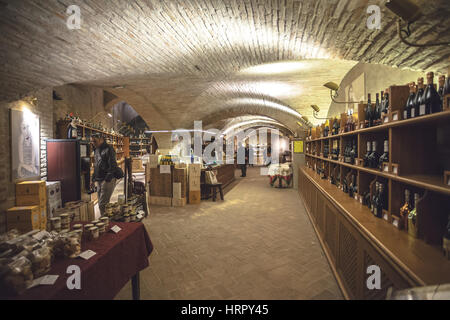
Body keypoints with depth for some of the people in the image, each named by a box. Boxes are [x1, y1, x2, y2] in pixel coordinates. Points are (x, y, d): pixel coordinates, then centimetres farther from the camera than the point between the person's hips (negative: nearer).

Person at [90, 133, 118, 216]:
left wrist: (107, 180, -21)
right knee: (101, 204, 13)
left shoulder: (108, 149, -11)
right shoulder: (97, 150, 18)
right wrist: (93, 180, 21)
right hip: (99, 181, 9)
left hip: (108, 180, -9)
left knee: (103, 204, -10)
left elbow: (112, 166, -17)